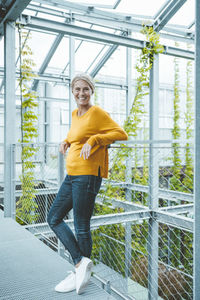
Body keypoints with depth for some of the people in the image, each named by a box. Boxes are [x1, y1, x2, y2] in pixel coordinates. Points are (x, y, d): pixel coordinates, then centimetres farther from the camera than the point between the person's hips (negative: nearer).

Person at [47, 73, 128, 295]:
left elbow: (121, 134, -14)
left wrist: (93, 140, -20)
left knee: (81, 227, 0)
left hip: (88, 175, -10)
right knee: (53, 218, 12)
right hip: (72, 175, 10)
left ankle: (81, 272, 18)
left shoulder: (97, 112, -8)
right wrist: (66, 141, 13)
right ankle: (81, 262, 15)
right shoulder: (75, 115, 15)